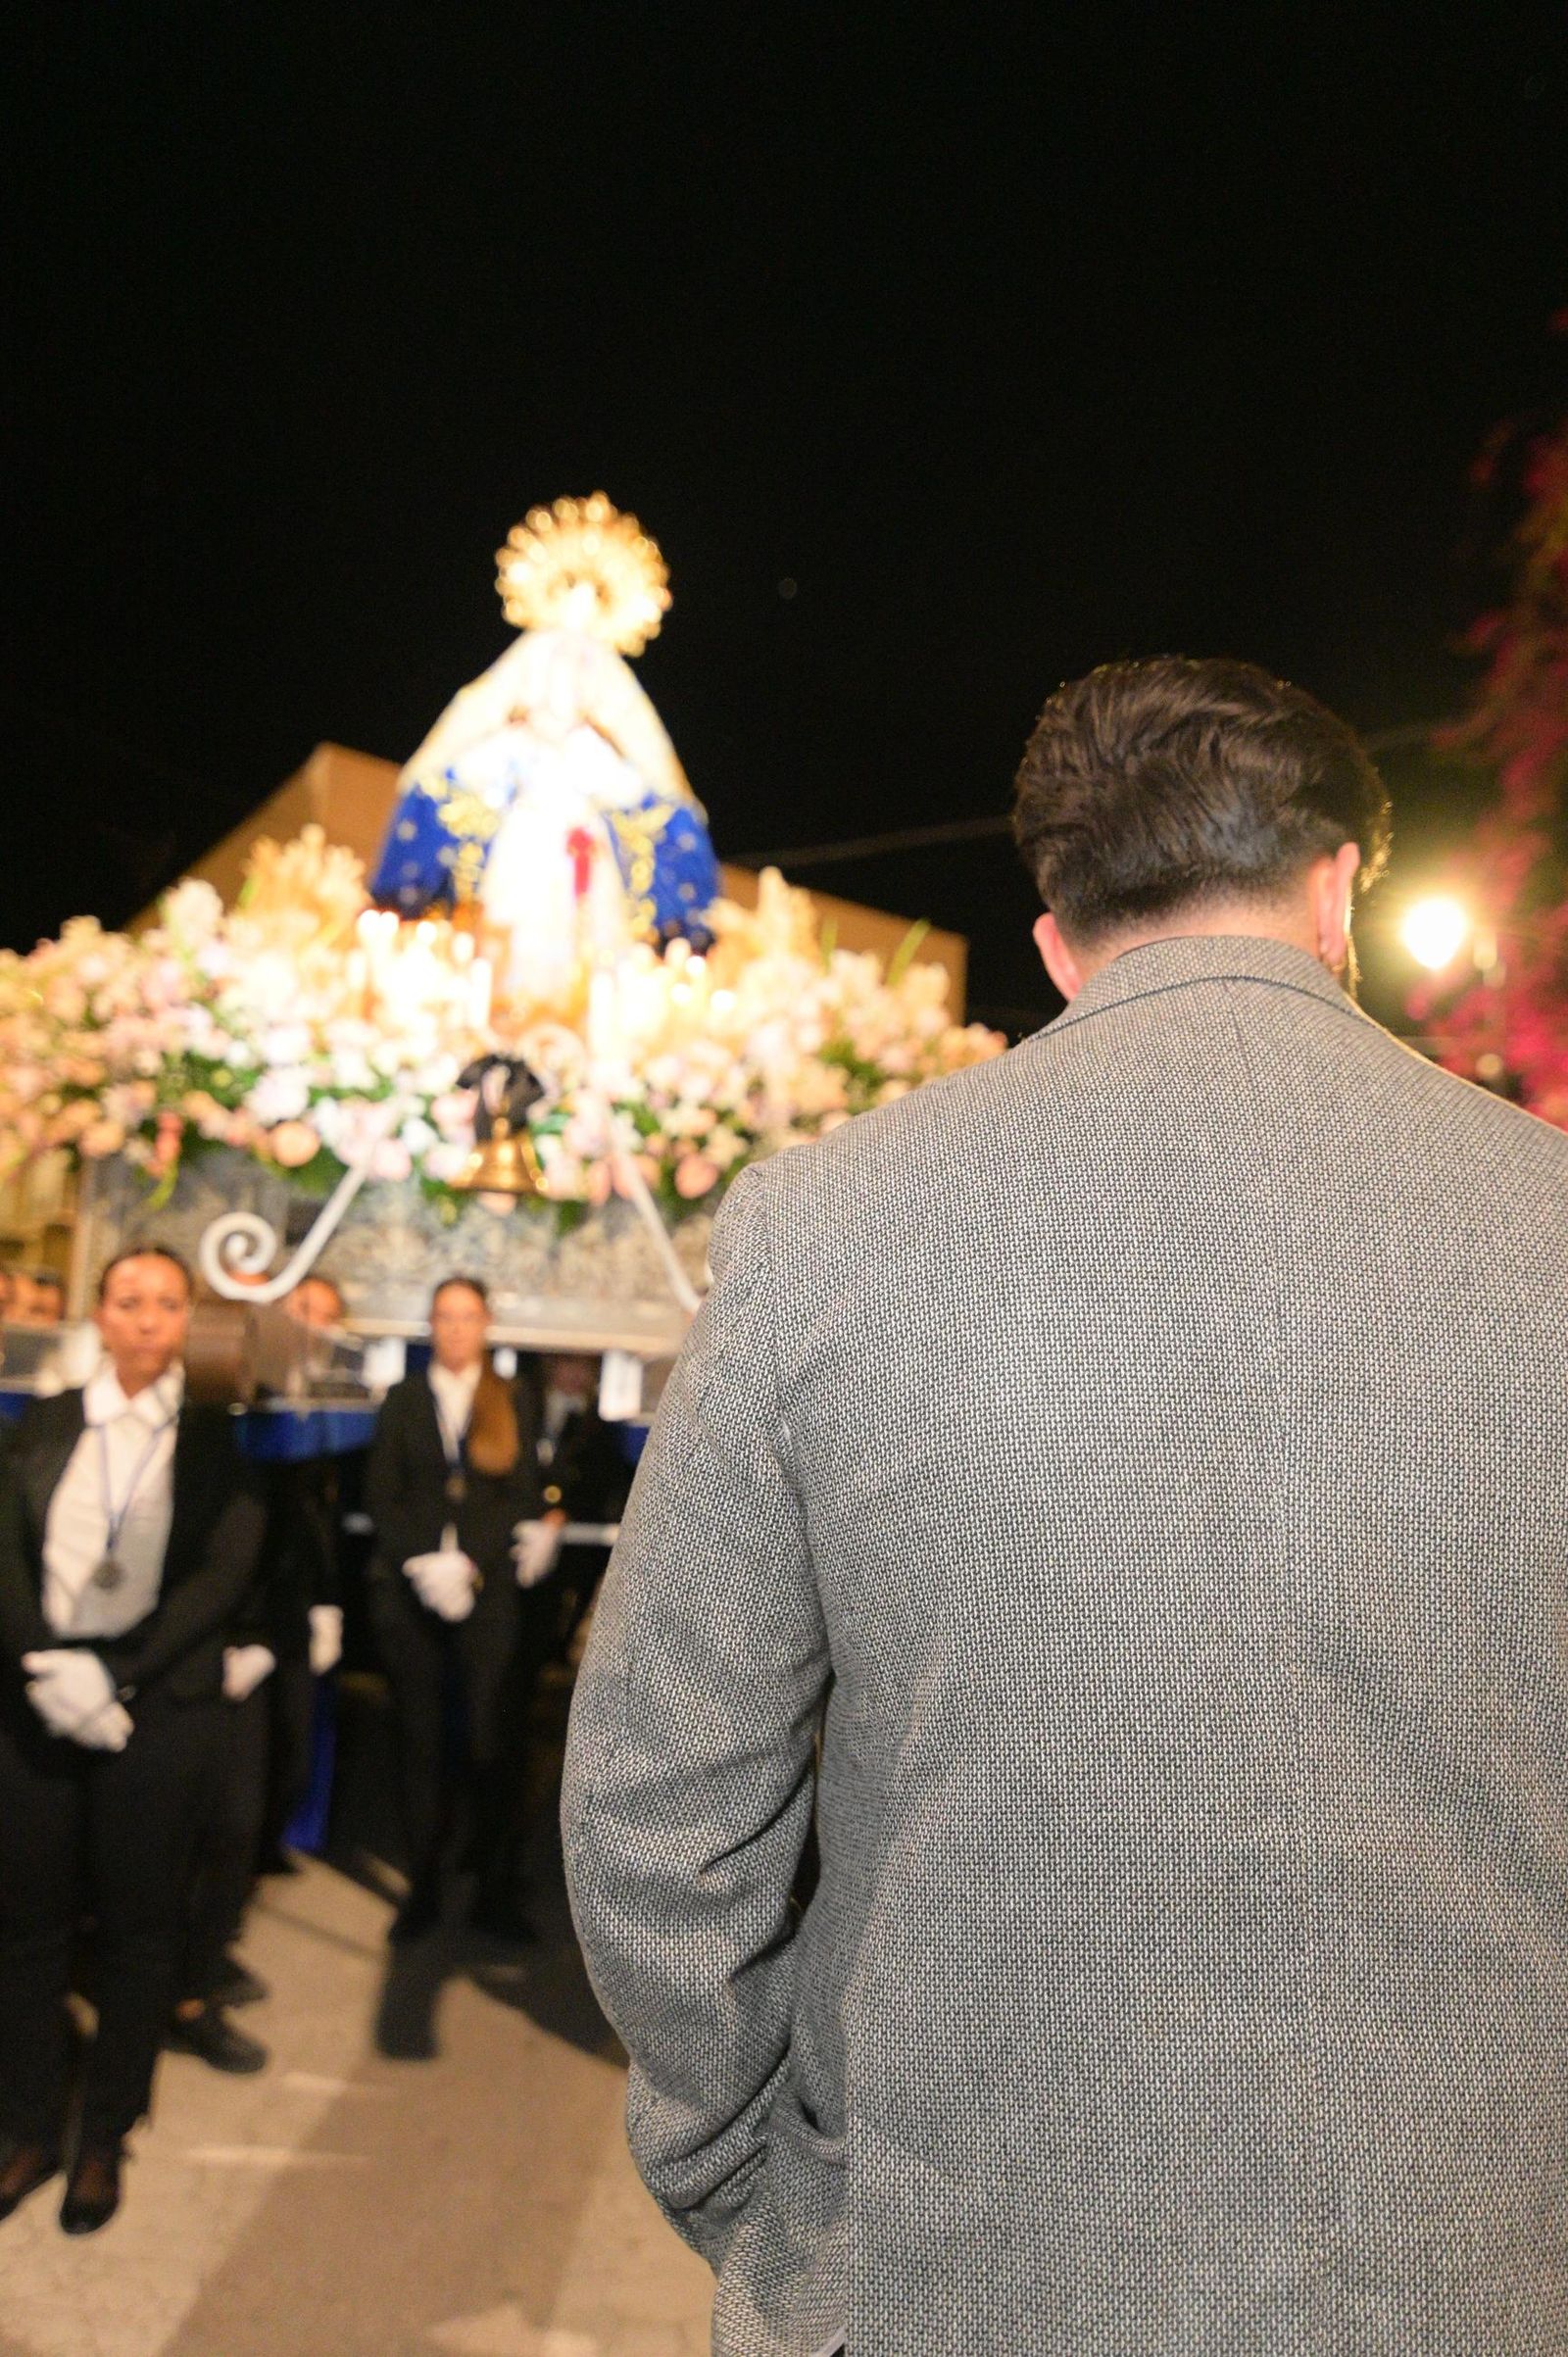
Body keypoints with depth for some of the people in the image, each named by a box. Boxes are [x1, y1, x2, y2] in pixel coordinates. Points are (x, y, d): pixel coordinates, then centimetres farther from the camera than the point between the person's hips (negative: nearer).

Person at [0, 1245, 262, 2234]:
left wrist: (114, 1674, -15)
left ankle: (106, 2136, 27)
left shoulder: (218, 1432, -2)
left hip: (159, 1706, -2)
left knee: (141, 1923, 9)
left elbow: (223, 1574, -8)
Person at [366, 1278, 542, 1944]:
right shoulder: (402, 1400, 10)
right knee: (418, 1738, 5)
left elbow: (522, 1498, 2)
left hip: (485, 1590, -1)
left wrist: (468, 1563, -11)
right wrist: (422, 1564, -10)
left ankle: (494, 1891, 8)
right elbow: (381, 1496, 5)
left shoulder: (511, 1403, 8)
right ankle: (422, 1890, 15)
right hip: (407, 1589, 1)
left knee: (487, 1739, -3)